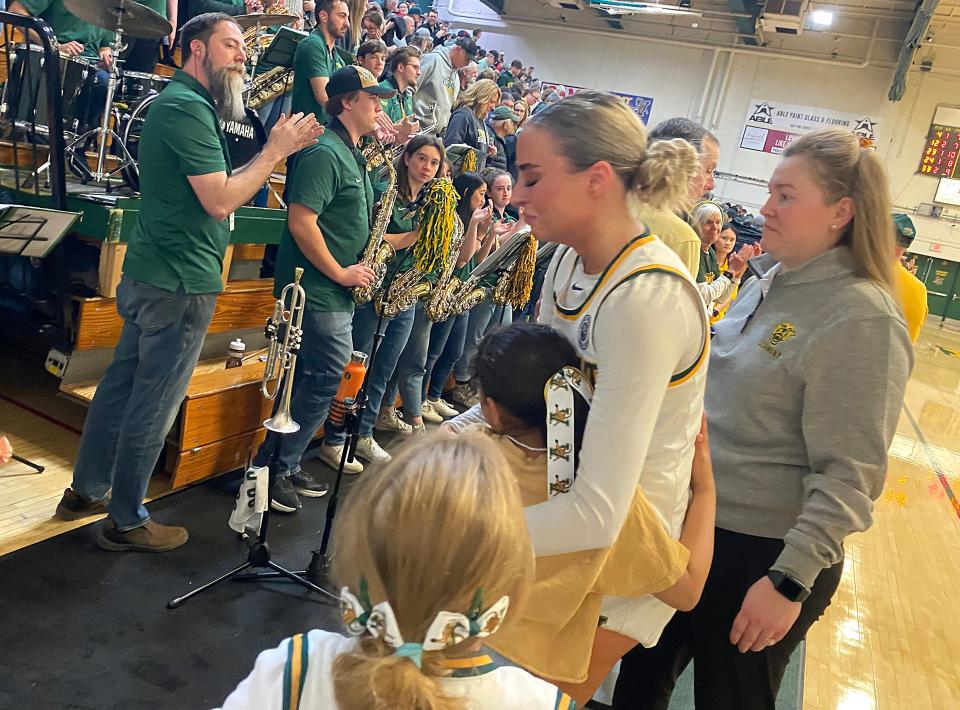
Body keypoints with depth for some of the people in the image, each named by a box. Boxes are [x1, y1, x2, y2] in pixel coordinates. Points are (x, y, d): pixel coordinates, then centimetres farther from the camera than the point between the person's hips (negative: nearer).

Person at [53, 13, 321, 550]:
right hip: (181, 283, -10)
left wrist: (280, 148, 7)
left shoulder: (187, 104, 18)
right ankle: (127, 521, 15)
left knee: (123, 385, 18)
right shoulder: (188, 108, -16)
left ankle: (86, 491, 33)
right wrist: (276, 151, -13)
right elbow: (220, 201, -23)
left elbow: (217, 188, 14)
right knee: (155, 404, 1)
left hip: (152, 276, 10)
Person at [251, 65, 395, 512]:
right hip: (318, 291, -10)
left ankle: (282, 466, 26)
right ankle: (274, 471, 7)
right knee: (323, 383, -6)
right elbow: (301, 220, -22)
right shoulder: (325, 153, -14)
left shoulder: (353, 154, 17)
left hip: (334, 292, 10)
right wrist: (339, 273, -17)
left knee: (309, 382, 14)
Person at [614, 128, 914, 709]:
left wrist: (789, 580, -23)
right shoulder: (770, 283, 5)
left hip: (763, 553, -7)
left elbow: (849, 475, -22)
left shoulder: (862, 319, -20)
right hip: (696, 522, 7)